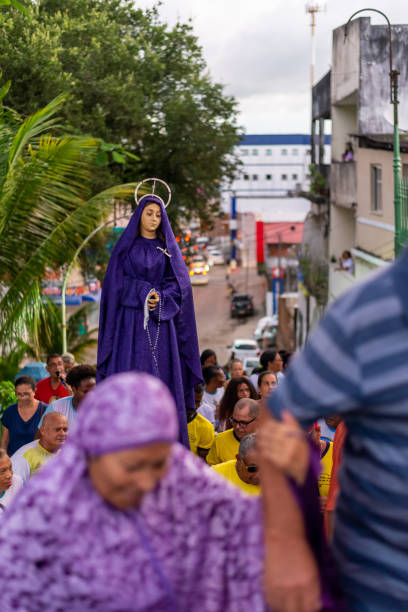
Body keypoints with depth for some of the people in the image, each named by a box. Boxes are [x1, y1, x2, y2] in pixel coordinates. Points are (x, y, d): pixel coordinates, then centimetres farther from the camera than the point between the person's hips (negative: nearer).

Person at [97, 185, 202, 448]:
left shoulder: (168, 247, 13)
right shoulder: (126, 246, 9)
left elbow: (179, 283, 4)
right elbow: (116, 281, 0)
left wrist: (160, 299, -13)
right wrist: (144, 293, -12)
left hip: (161, 324, 2)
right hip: (131, 323, -2)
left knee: (163, 375, -3)